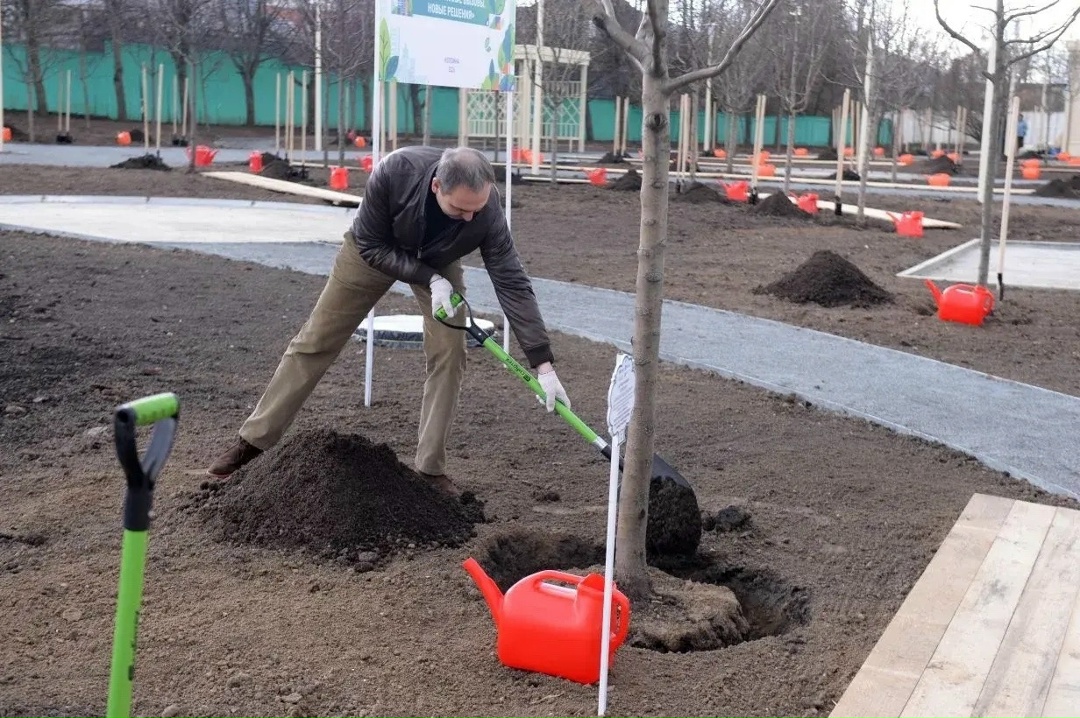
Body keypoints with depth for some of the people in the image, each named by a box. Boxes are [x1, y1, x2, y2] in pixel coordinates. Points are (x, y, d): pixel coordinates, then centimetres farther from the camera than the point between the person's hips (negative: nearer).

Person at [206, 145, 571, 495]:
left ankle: (430, 469, 0)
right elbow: (370, 244, -26)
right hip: (375, 249, -1)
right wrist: (428, 280, -35)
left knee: (449, 354, -13)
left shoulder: (487, 209, -36)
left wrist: (543, 364, -36)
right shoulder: (395, 171, -41)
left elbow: (513, 283, -33)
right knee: (314, 343, 3)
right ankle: (252, 442, 14)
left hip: (439, 261, 1)